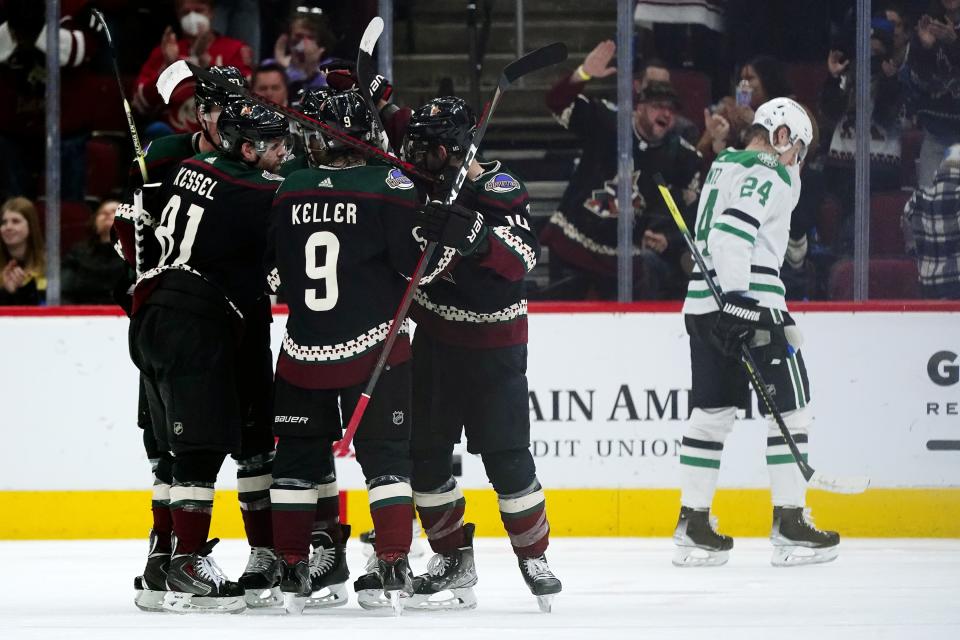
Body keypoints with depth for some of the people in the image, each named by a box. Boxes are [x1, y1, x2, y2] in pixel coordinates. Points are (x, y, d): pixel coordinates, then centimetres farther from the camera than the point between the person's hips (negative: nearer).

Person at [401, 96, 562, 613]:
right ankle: (453, 558, 15)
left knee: (506, 455, -6)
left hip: (493, 344, -6)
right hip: (434, 337, 6)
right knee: (425, 452, 3)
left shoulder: (497, 189, -15)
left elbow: (521, 258, -28)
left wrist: (471, 232, -41)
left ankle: (534, 556, 8)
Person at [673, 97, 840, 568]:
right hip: (749, 299, -9)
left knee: (711, 410, 10)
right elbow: (732, 231, -21)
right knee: (790, 406, -2)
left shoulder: (724, 165, 20)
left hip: (703, 299, 9)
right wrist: (738, 302, -26)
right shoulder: (768, 173, -9)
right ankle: (790, 524, -3)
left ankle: (693, 527, 8)